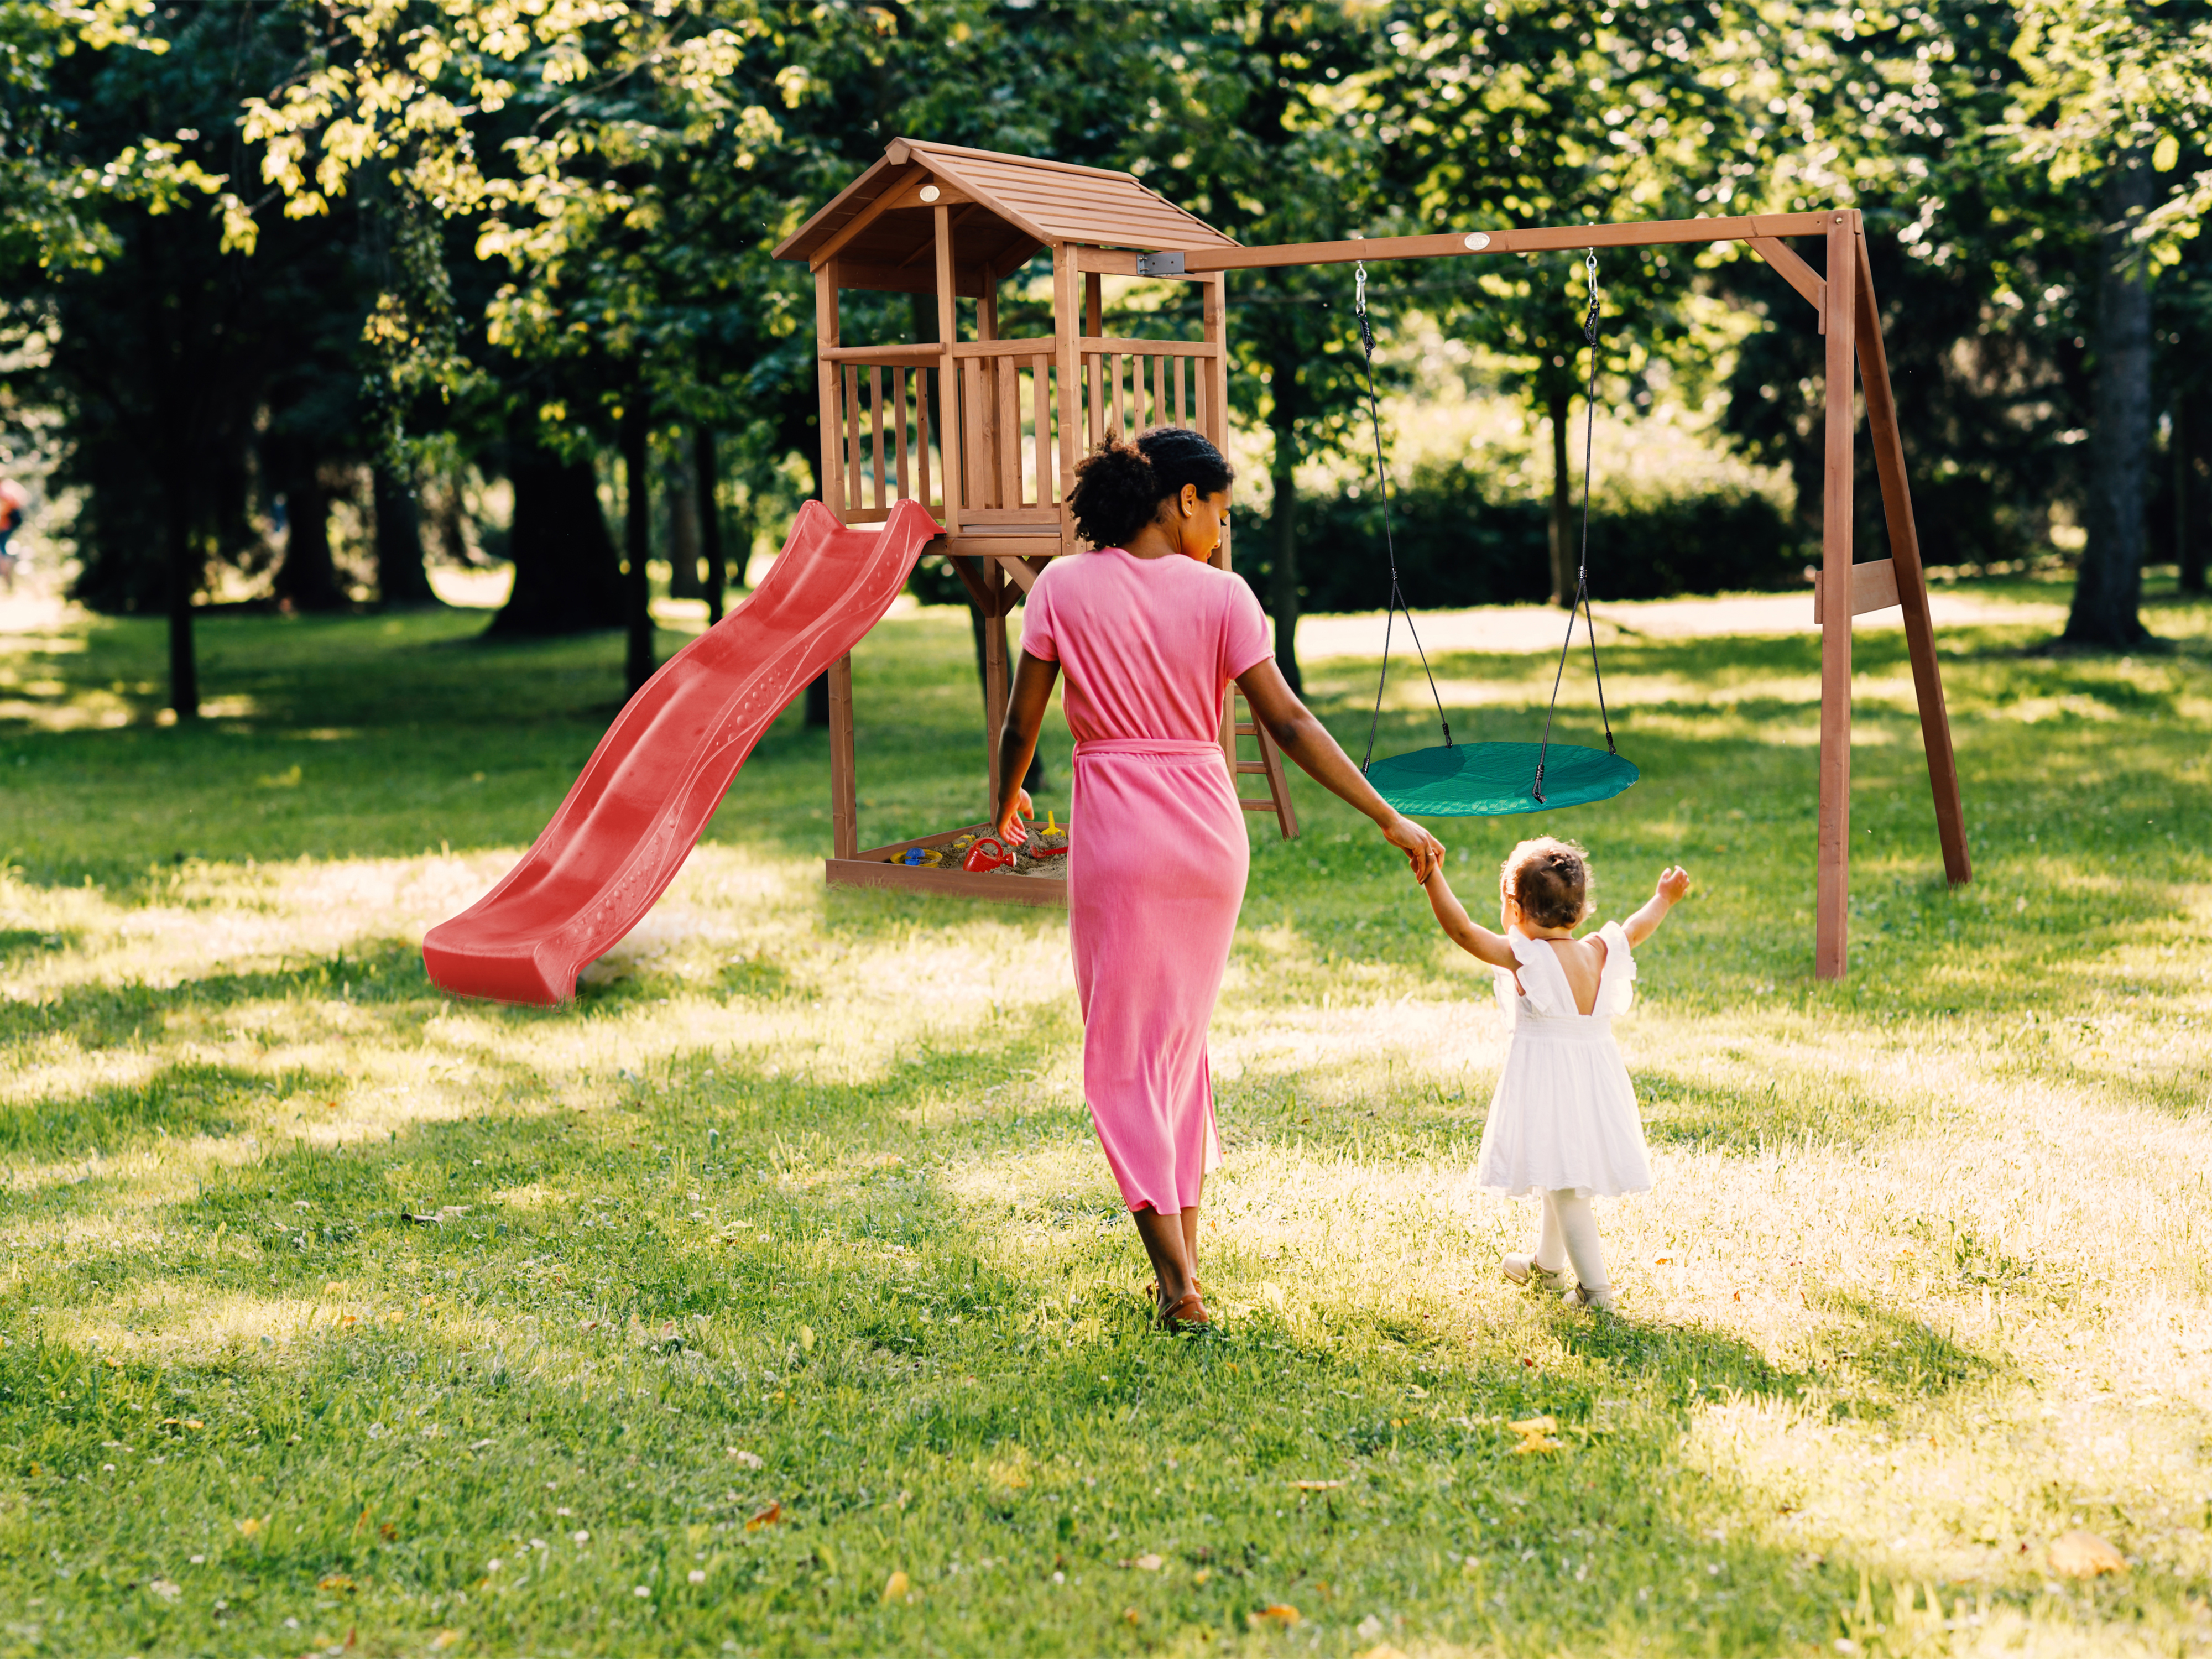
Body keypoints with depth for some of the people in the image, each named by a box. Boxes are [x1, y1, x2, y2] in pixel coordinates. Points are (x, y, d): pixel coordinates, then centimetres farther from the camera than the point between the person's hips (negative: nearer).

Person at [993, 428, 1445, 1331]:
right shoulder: (1220, 595, -4)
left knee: (1124, 1052, 4)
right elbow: (1289, 724, -8)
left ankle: (1178, 1282, -3)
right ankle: (1184, 1254, 23)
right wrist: (1390, 820, -4)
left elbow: (1021, 721, 0)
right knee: (1183, 1037, 19)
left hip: (1116, 832, -2)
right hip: (1209, 827, 2)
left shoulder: (1064, 587, -3)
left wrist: (1006, 801, 20)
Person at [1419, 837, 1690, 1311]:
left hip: (1546, 1082, -7)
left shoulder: (1524, 957, -16)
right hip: (1596, 1074, 7)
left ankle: (1595, 1287, -7)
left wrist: (1432, 877, -20)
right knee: (1563, 1178, 24)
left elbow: (1462, 930, -21)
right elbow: (1636, 930, 21)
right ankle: (1546, 1264, 43)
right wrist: (1663, 899, 38)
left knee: (1564, 1186, -4)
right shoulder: (1599, 953, 2)